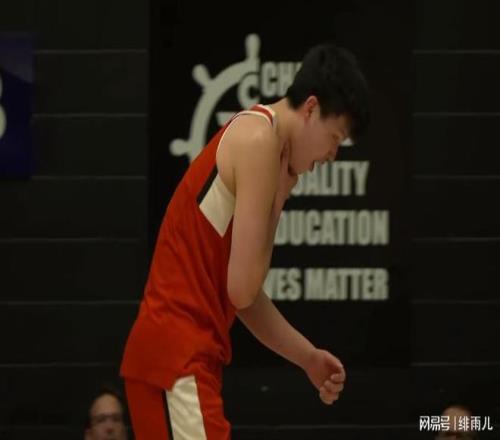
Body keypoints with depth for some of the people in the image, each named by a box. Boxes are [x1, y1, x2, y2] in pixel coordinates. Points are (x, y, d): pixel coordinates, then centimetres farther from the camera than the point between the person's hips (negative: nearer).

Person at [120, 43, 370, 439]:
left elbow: (246, 295, 25)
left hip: (187, 355, 10)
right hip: (177, 357, -10)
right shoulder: (260, 138, -10)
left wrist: (308, 357, 26)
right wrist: (275, 207, -1)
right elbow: (241, 289, -14)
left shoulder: (259, 135, 19)